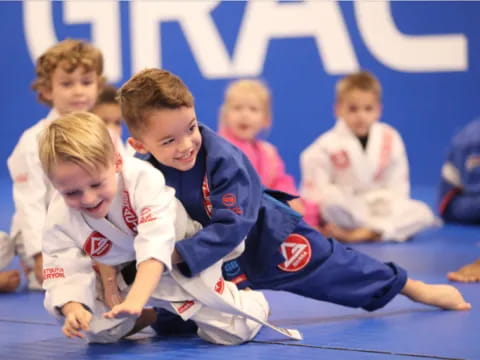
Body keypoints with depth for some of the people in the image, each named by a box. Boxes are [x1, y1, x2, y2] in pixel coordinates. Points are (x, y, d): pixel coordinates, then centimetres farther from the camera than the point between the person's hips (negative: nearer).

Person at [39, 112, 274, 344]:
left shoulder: (143, 179, -37)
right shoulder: (60, 218, -23)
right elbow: (63, 274, -23)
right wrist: (73, 309, -46)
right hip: (125, 275, 4)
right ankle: (156, 316, 22)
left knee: (234, 331, -10)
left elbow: (156, 246, -46)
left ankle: (252, 301, 27)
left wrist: (135, 300, -60)